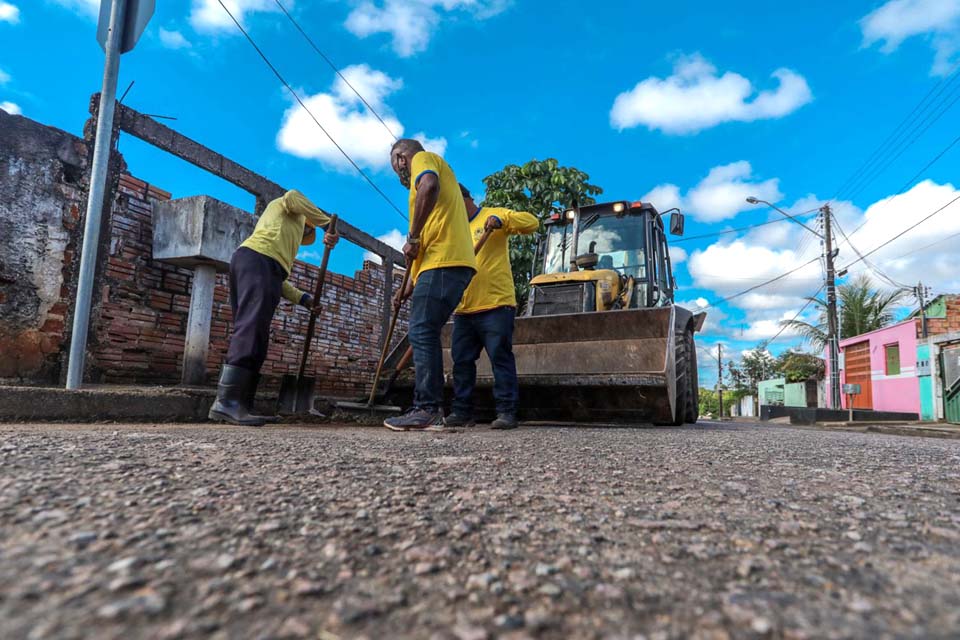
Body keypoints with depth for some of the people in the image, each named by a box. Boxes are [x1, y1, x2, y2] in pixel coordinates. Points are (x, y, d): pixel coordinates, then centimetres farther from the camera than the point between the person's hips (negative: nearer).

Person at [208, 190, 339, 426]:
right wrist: (328, 224, 6)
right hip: (259, 260, -9)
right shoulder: (283, 204, 25)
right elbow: (293, 199, -1)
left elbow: (274, 277, 28)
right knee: (251, 330, -20)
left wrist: (302, 298, 23)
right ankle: (226, 402, -30)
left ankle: (238, 406, -8)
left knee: (253, 335, 0)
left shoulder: (283, 238, 40)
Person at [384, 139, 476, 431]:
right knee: (424, 335, 8)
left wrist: (412, 238, -14)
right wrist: (409, 288, 25)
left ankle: (427, 410, -14)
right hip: (448, 263, 9)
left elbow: (429, 186, -20)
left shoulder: (422, 158, 9)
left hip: (444, 263, -9)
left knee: (422, 333, -12)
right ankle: (430, 410, 7)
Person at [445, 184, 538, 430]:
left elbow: (531, 222, -9)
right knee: (461, 361, 7)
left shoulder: (493, 215, 3)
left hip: (496, 304, -7)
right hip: (464, 309, 7)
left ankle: (506, 412, 0)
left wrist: (502, 219, -23)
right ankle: (462, 412, 15)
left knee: (501, 358, -5)